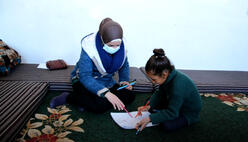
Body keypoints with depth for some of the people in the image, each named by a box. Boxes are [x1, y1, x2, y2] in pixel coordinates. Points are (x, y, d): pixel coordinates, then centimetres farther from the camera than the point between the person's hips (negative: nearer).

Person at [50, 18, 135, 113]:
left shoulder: (122, 46, -12)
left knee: (130, 96, -14)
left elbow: (124, 66, 8)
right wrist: (106, 93, -44)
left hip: (107, 82, 6)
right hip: (84, 81, -6)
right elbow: (85, 76, -33)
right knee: (100, 106, -32)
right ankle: (68, 97, -9)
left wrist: (124, 80, -12)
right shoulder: (89, 47, -28)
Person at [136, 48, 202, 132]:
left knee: (167, 125, -28)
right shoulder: (168, 76, -15)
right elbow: (159, 94, 0)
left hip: (189, 113, -7)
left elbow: (172, 113, -33)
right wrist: (149, 106, -15)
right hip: (174, 104, 7)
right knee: (149, 101, 2)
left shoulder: (178, 86, -40)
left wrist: (149, 118, -33)